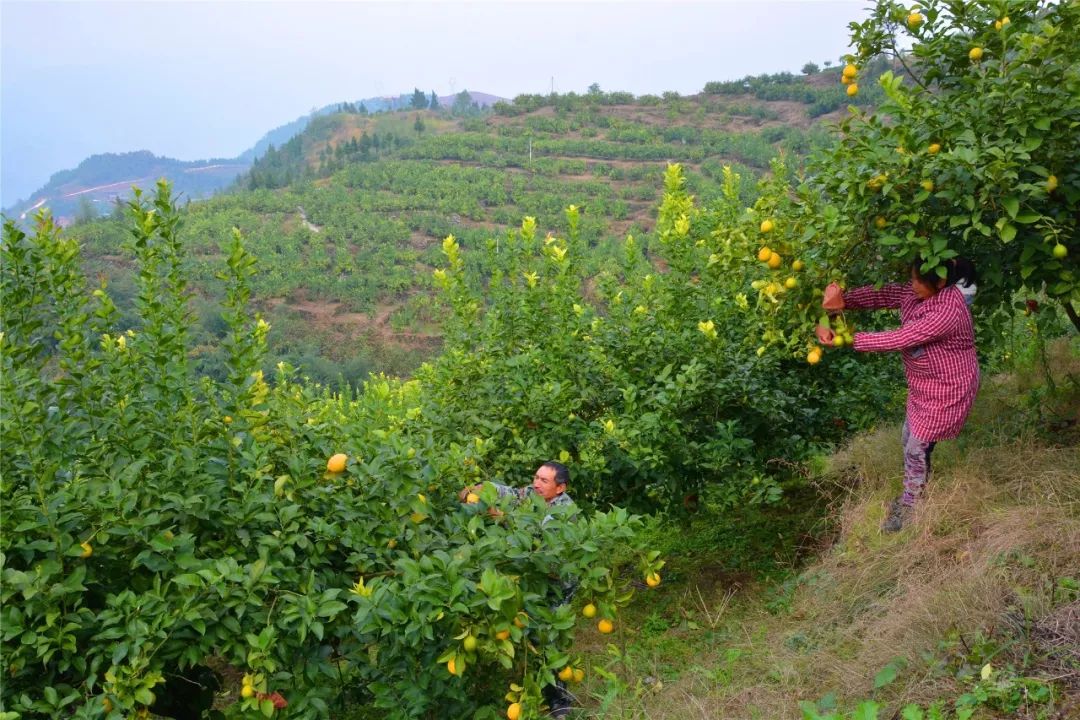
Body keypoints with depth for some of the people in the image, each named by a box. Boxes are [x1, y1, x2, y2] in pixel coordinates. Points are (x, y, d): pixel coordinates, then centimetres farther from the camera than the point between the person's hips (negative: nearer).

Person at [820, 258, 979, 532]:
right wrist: (842, 300, -29)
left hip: (947, 390, -8)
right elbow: (880, 294, -10)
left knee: (916, 449, 6)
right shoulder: (917, 291, -11)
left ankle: (909, 509, 28)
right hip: (923, 385, 9)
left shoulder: (947, 313, -35)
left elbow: (897, 340, -34)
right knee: (908, 439, 22)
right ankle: (915, 494, 45)